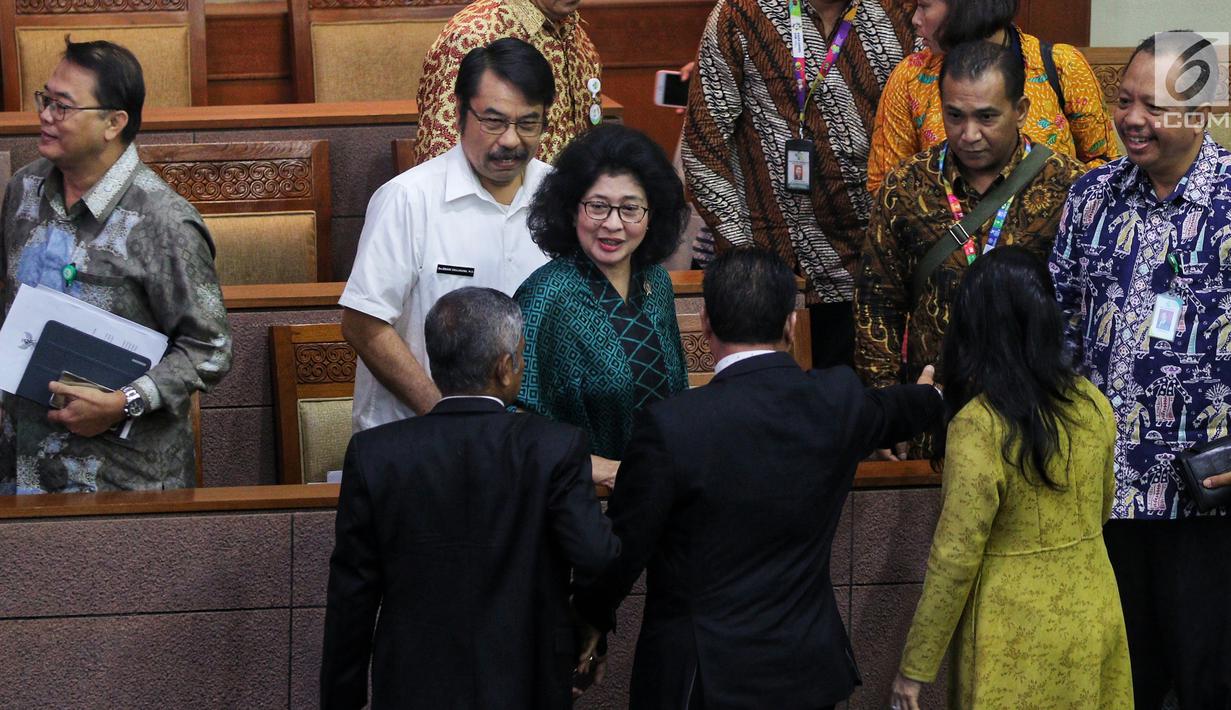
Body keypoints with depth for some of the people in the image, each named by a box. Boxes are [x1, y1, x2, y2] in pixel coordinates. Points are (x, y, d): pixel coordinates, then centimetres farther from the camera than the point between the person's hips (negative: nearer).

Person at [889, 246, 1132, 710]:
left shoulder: (978, 428, -21)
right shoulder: (1092, 405, -3)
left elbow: (954, 559, -18)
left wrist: (915, 668, -10)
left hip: (1017, 639, -5)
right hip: (1094, 616, 6)